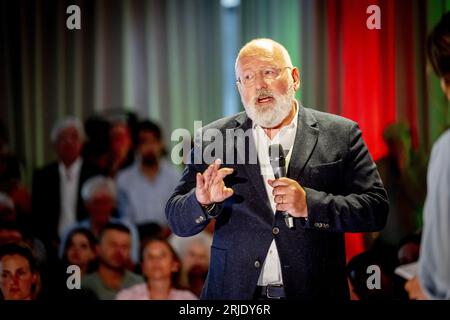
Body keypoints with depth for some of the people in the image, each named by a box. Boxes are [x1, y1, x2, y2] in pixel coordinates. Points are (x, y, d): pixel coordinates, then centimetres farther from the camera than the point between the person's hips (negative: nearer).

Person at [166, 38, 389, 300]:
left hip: (314, 292, -1)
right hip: (235, 292, 1)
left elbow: (376, 209, -7)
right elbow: (178, 222, 2)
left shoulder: (341, 135, -1)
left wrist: (309, 205, -19)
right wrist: (203, 201, -19)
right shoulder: (213, 139, 2)